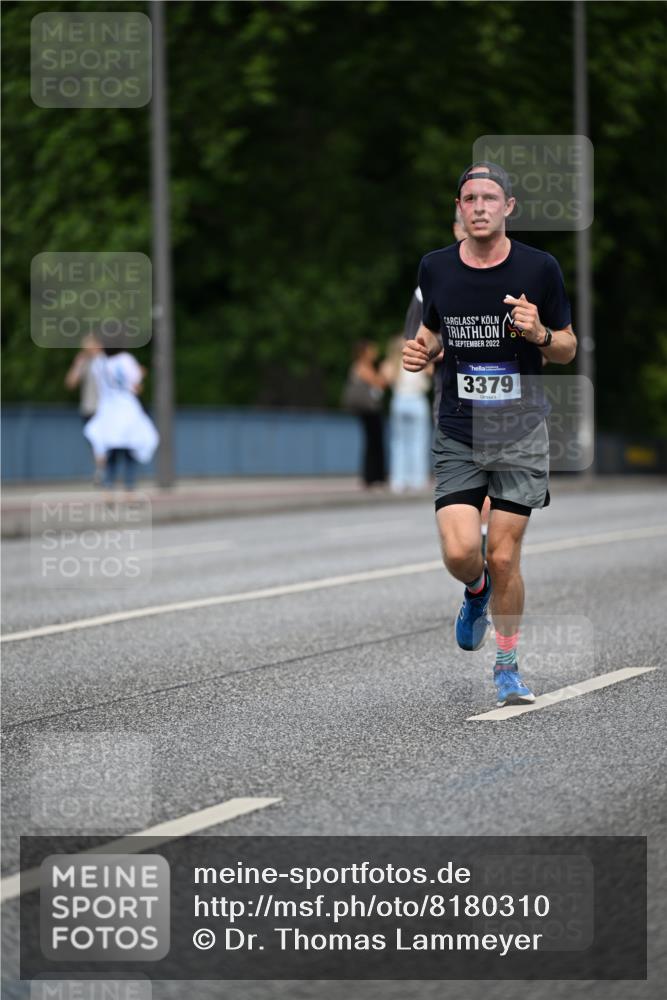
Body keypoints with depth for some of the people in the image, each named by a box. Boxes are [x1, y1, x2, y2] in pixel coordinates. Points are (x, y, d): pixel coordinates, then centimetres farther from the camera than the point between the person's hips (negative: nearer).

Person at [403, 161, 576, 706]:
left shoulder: (540, 267, -5)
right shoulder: (436, 268, 2)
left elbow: (568, 349, 4)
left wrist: (539, 334, -18)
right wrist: (423, 351, -3)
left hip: (521, 432, -2)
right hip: (458, 435, 2)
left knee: (503, 558, -3)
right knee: (460, 553, -11)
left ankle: (508, 664, 19)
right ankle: (478, 591, 27)